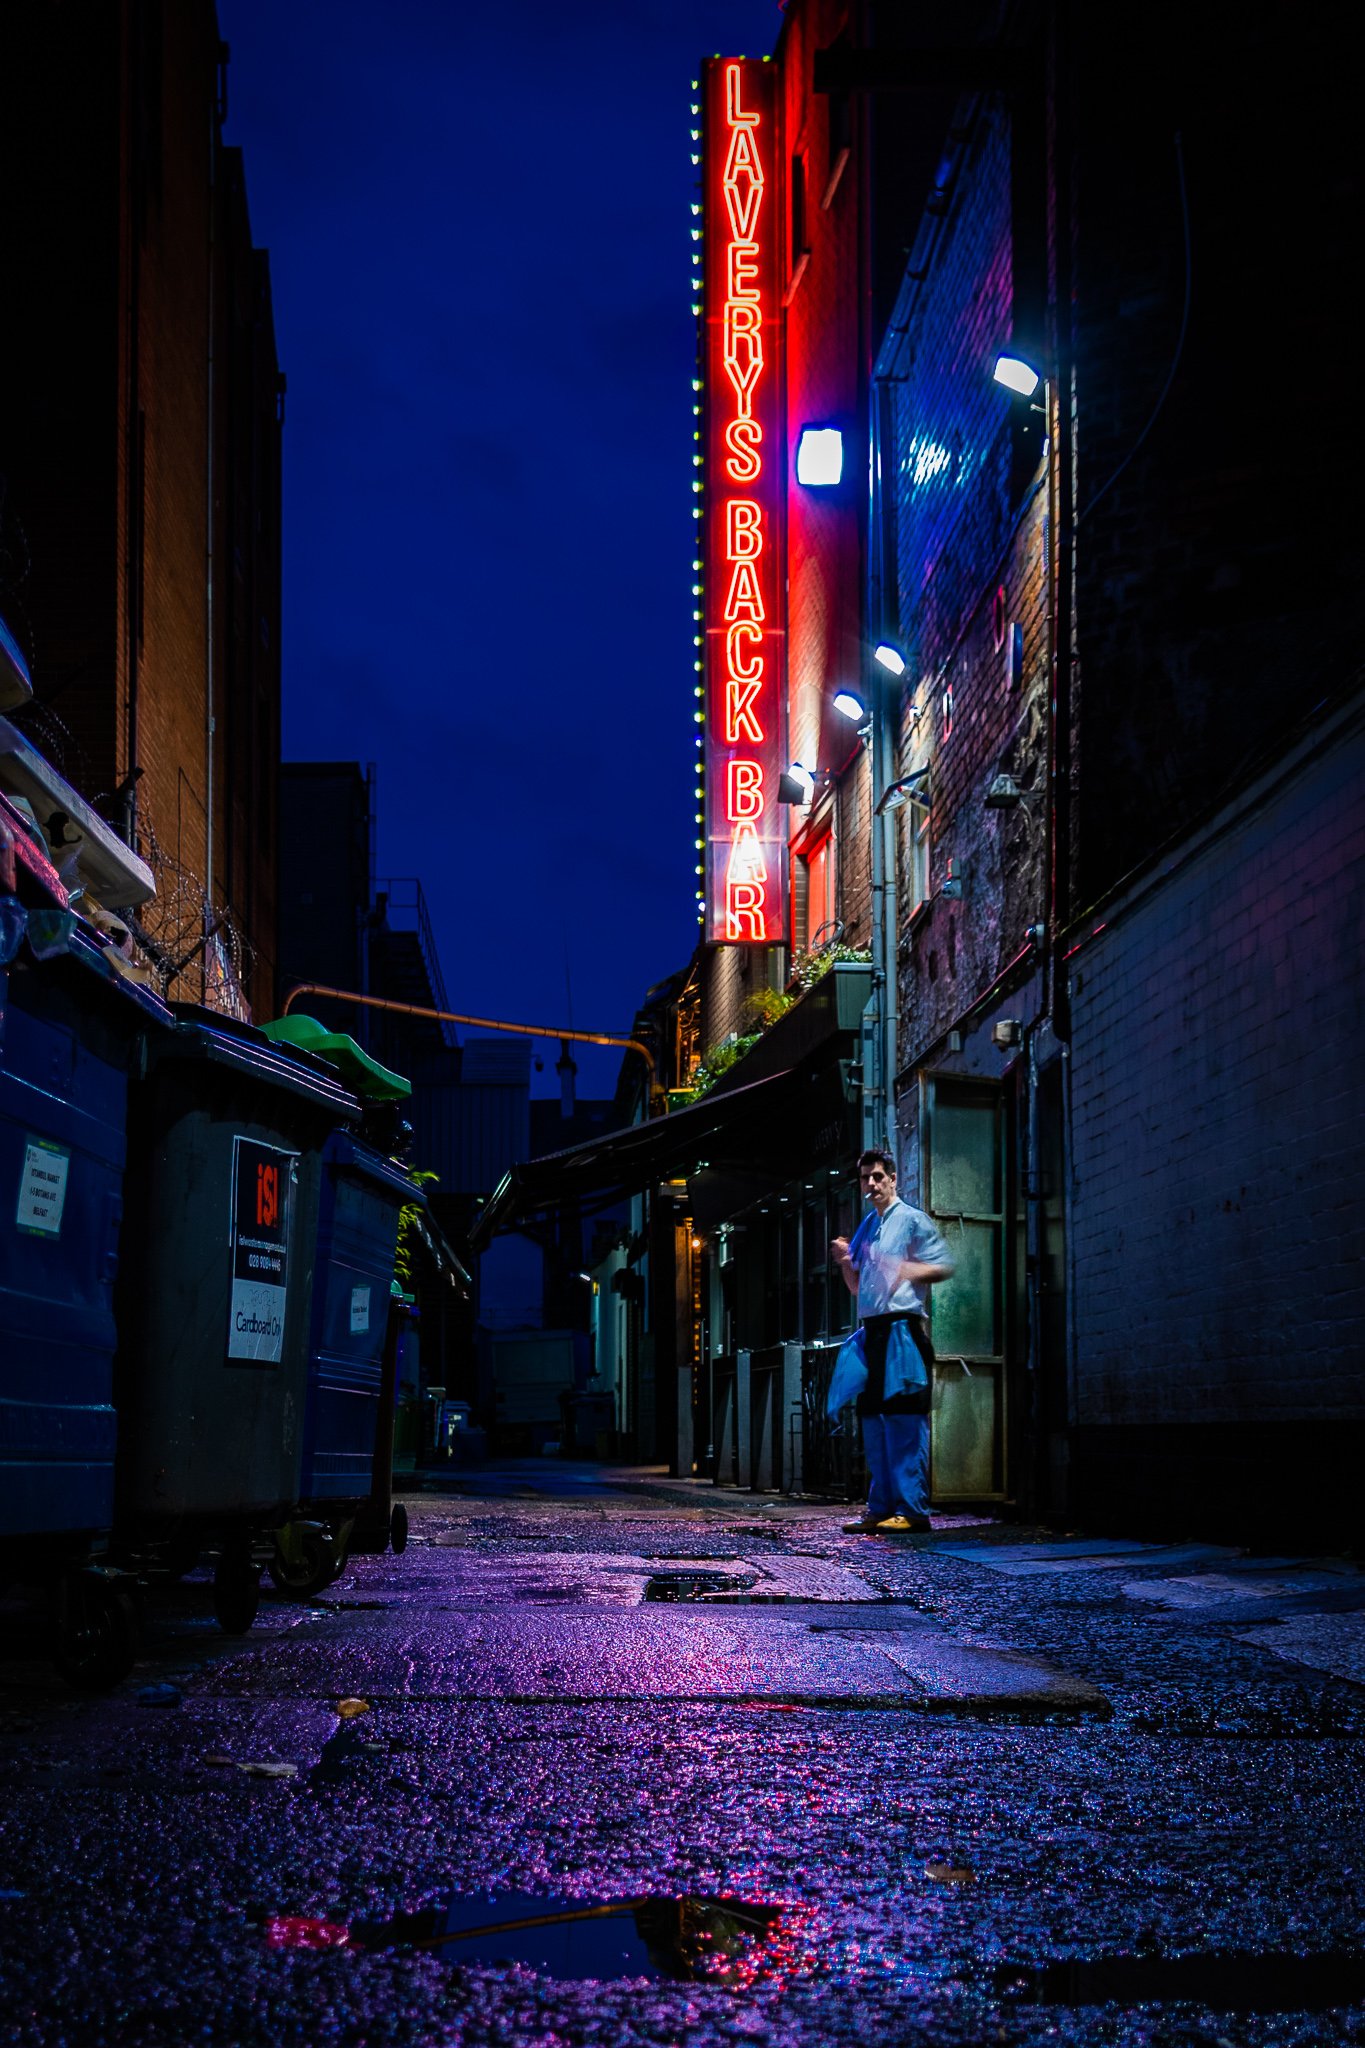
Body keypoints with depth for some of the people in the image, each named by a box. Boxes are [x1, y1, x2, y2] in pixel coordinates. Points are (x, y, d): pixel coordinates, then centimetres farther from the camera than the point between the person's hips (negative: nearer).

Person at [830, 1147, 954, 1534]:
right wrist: (846, 1262, 5)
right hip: (872, 1330, 8)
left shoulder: (913, 1220, -1)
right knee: (873, 1419, 6)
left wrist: (904, 1270, -23)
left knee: (904, 1420, -11)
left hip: (902, 1329, -8)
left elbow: (944, 1267, -7)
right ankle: (881, 1508, 10)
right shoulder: (865, 1227, 20)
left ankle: (911, 1509, -13)